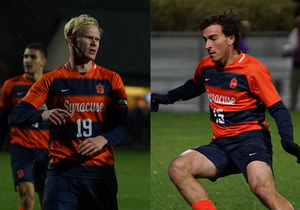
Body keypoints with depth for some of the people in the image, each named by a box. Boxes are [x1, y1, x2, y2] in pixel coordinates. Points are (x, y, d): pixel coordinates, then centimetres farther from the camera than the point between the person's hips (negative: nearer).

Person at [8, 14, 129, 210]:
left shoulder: (110, 79, 9)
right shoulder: (51, 80, 6)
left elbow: (124, 126, 4)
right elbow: (15, 116, -2)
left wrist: (103, 139, -18)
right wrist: (44, 115, -23)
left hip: (100, 171, 1)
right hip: (62, 170, -1)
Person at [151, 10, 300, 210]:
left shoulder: (253, 69, -10)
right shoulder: (205, 66, 9)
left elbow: (278, 109, -9)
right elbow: (195, 87, 35)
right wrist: (166, 98, 26)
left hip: (250, 138, -7)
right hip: (221, 144, 7)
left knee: (262, 188, -34)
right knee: (178, 168, -15)